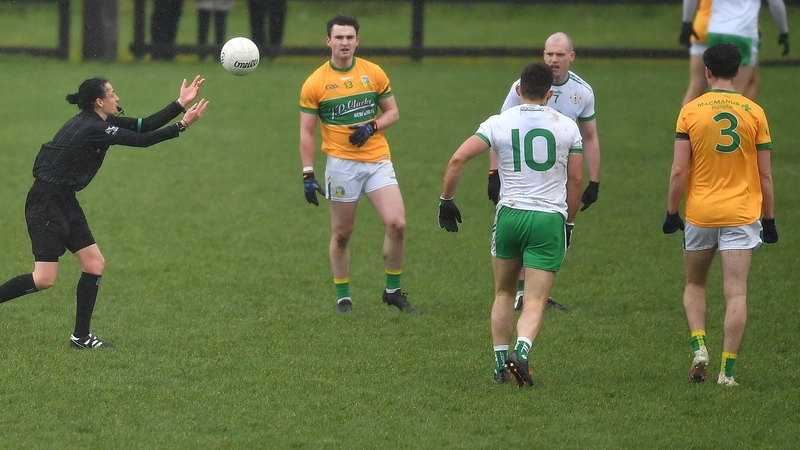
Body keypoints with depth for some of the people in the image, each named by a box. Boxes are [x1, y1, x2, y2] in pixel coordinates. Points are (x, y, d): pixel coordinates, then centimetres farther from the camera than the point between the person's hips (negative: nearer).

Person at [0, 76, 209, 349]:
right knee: (44, 280, -13)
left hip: (64, 202, 10)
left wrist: (181, 103, 7)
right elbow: (142, 140, -20)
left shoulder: (96, 122, 9)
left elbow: (144, 126, 9)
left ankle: (81, 337, 13)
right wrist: (182, 126, -15)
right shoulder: (92, 128, -19)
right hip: (46, 202, -10)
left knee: (94, 264, 7)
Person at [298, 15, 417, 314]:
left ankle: (393, 290, 5)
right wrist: (308, 175, -6)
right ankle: (343, 297, 18)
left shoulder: (374, 73, 4)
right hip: (341, 163, -1)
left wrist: (372, 127, -11)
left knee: (397, 224, -12)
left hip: (378, 160, 1)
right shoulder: (315, 83, -2)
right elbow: (306, 132, 0)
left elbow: (393, 112, 10)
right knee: (341, 233, 3)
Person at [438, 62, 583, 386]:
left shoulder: (498, 123, 1)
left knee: (504, 294, 20)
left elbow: (458, 159, -7)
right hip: (550, 219, -1)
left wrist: (446, 200, 4)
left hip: (510, 214, 1)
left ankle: (500, 365, 19)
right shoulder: (567, 127, 4)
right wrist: (569, 222, 19)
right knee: (535, 303, -3)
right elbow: (576, 179, 7)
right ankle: (521, 351, -28)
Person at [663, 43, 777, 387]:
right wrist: (769, 218, 10)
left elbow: (678, 171, -6)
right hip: (741, 214, 0)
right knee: (736, 294, -1)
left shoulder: (690, 111, -4)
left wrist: (671, 213, 5)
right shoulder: (754, 113, -1)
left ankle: (699, 347, 0)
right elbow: (764, 174, 1)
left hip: (699, 214, 0)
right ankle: (727, 369, -6)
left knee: (694, 285, 19)